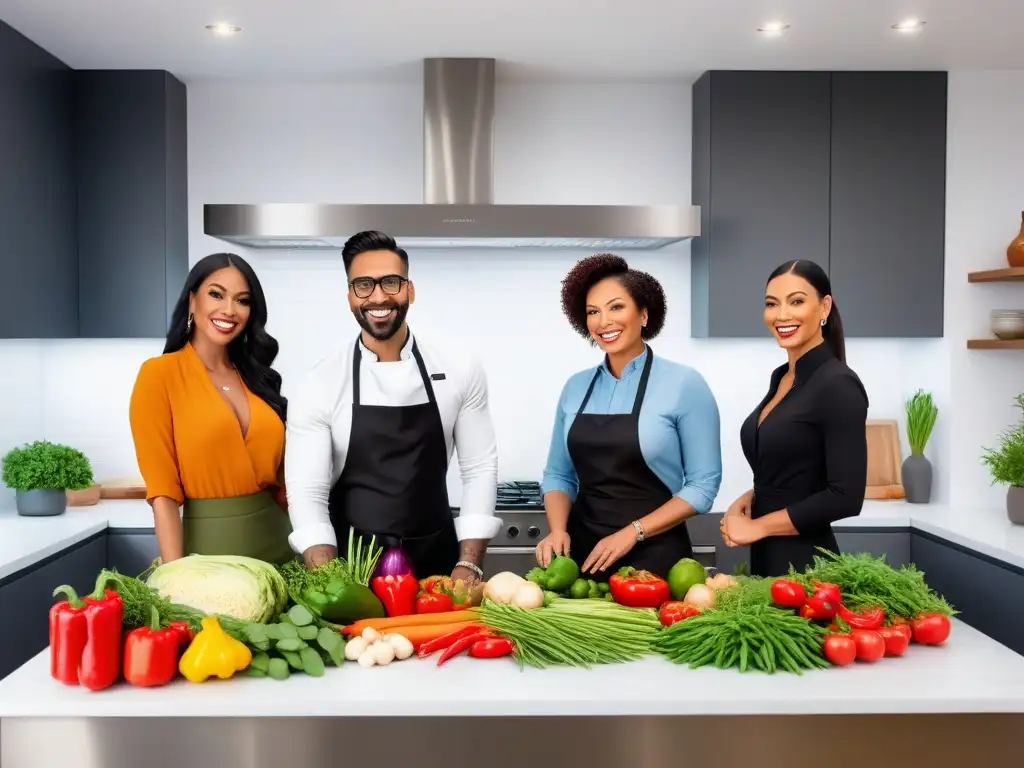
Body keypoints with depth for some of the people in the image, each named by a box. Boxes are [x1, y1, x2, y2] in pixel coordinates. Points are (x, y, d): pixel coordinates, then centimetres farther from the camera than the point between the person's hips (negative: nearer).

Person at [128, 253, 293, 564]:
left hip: (276, 541, 5)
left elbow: (281, 474, 11)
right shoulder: (160, 374, -7)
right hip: (207, 544, -5)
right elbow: (162, 492, -11)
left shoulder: (257, 376, 10)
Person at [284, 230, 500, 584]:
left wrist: (469, 566, -10)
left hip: (437, 564, 1)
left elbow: (480, 470, -2)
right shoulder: (320, 384, -9)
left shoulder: (459, 370, -5)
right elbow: (307, 492, -11)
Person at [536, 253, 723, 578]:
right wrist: (558, 529, -7)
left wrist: (633, 533, -15)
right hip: (581, 553, 4)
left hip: (654, 557, -4)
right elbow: (558, 474, 11)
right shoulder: (575, 386, 5)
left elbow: (703, 484, -9)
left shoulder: (684, 383, -7)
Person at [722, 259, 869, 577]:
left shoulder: (839, 384, -16)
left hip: (803, 563, -8)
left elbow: (845, 497, -20)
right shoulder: (781, 376, 8)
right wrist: (750, 498, 0)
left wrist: (758, 526, -14)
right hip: (765, 557, 8)